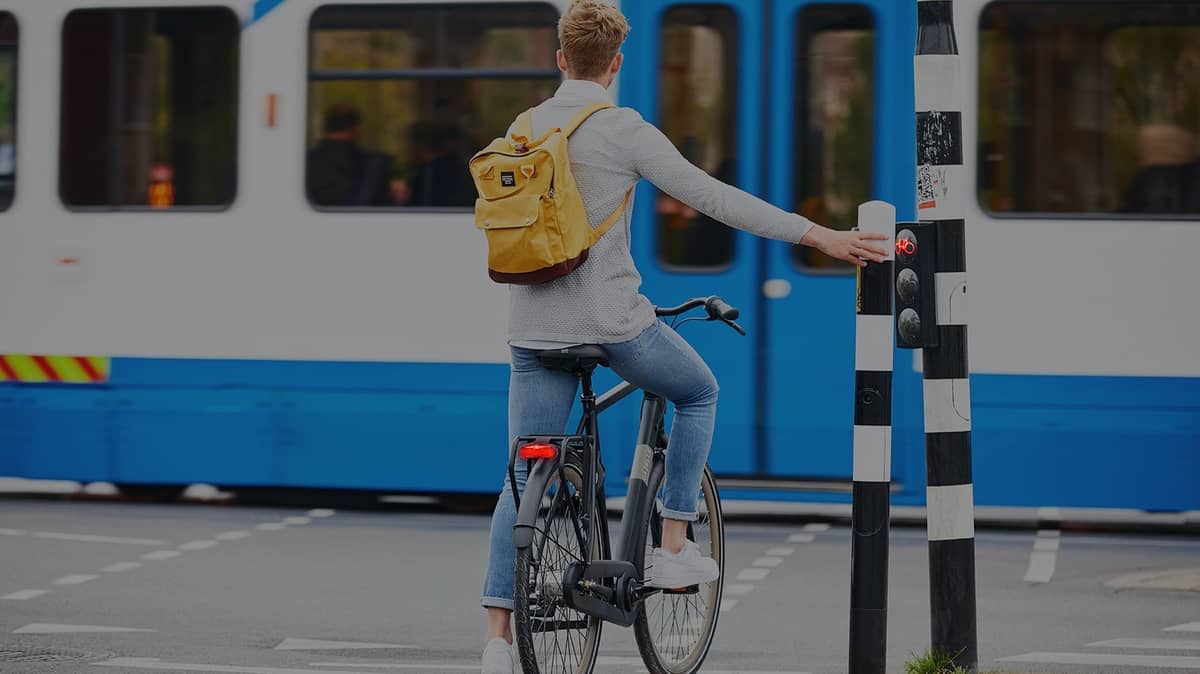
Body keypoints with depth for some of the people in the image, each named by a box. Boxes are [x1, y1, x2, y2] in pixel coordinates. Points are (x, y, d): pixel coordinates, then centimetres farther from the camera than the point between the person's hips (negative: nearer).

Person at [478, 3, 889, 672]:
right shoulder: (623, 130, -9)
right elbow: (713, 197, -12)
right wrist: (820, 235, -10)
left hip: (534, 325, 5)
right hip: (611, 316, -5)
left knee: (524, 479, 7)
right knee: (700, 394, 23)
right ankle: (674, 548, 18)